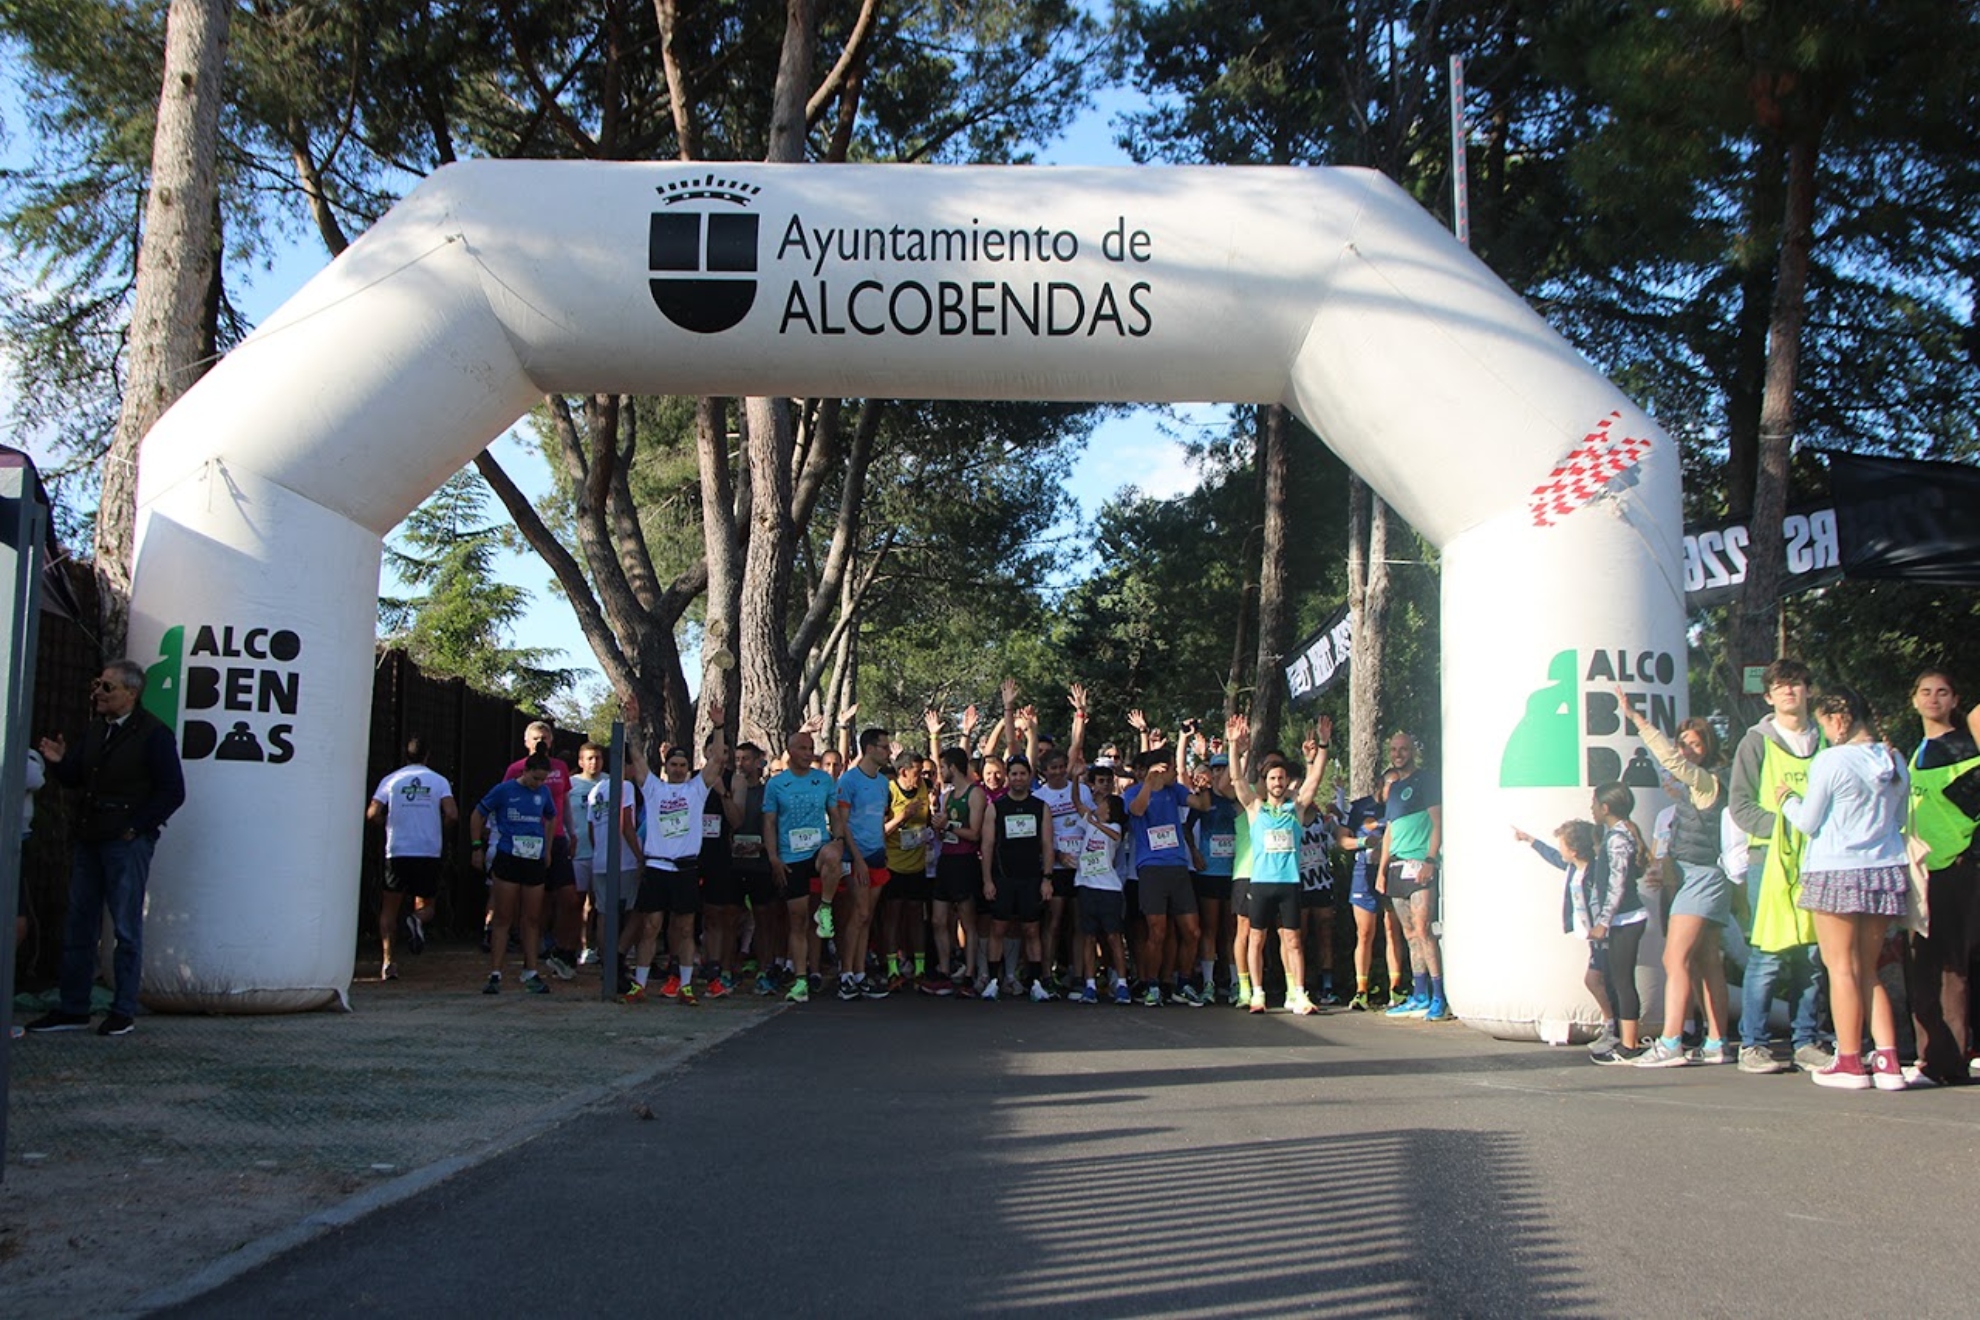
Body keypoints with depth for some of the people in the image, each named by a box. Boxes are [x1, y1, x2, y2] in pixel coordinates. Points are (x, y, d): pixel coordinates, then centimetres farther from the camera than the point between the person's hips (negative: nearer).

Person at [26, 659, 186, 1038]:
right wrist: (59, 762, -3)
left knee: (127, 929, -1)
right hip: (90, 839, 7)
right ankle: (72, 1009, 17)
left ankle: (123, 1012, 5)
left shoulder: (153, 734, -8)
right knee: (79, 926, 9)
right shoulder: (98, 729, 13)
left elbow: (173, 792, -9)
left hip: (128, 842, -7)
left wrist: (136, 827, -11)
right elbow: (76, 778, 17)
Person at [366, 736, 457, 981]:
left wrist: (390, 824, 15)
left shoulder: (390, 780, 3)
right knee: (426, 905, 15)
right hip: (429, 853, 0)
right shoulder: (439, 781, 3)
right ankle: (418, 921, -21)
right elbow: (452, 815, -9)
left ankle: (387, 961, -2)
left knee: (389, 909, 11)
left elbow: (372, 815, -4)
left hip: (397, 852, 0)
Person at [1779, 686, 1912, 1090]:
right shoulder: (1895, 760, 7)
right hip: (1887, 872, 6)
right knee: (1868, 969, 13)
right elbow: (1900, 819, 18)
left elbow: (1808, 822, -5)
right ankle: (1887, 1061, 6)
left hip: (1837, 873, -6)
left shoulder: (1830, 761, -11)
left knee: (1843, 968, 2)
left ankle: (1850, 1063, 5)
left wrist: (1788, 800, 13)